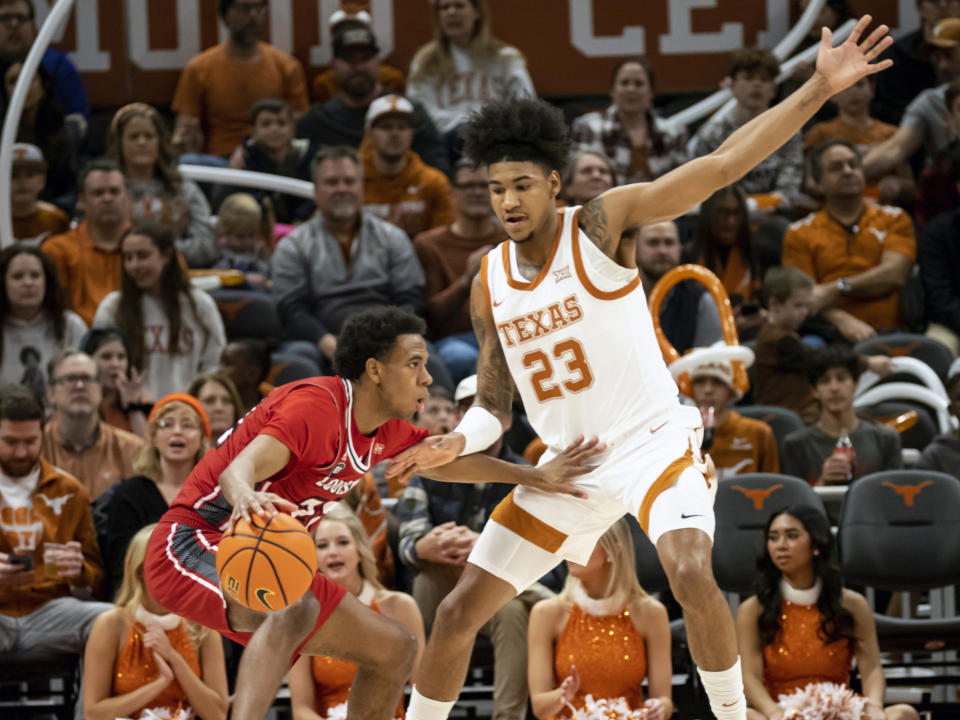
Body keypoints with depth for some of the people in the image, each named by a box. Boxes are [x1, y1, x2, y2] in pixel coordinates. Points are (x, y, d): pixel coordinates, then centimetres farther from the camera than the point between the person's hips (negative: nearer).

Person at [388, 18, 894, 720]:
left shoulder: (602, 225, -12)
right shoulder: (489, 283, 3)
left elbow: (720, 165, -20)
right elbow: (493, 406, 11)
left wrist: (820, 89, -29)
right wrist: (455, 444, -13)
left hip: (653, 443, -5)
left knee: (692, 573, -31)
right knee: (458, 611, 3)